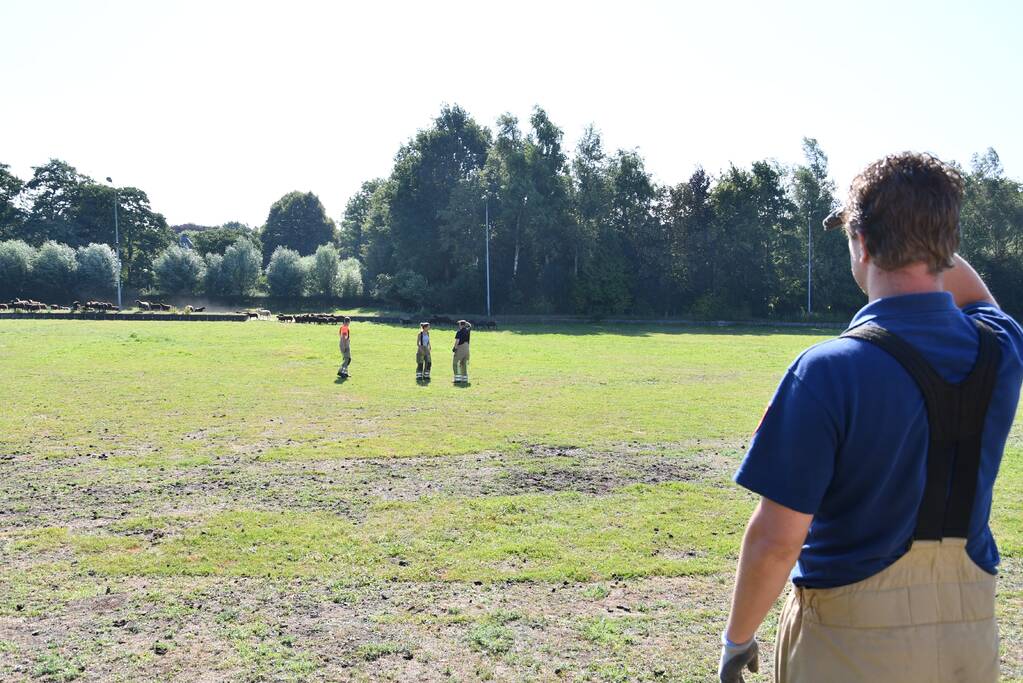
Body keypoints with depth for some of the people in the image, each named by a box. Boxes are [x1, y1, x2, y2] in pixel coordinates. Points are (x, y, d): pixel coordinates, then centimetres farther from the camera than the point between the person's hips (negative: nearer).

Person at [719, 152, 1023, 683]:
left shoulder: (829, 370, -21)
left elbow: (775, 540, -20)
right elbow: (975, 297, 24)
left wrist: (736, 639, -5)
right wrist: (925, 229, 13)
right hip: (972, 633, 6)